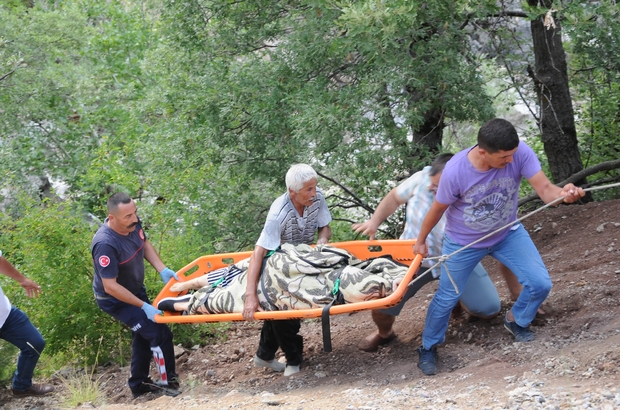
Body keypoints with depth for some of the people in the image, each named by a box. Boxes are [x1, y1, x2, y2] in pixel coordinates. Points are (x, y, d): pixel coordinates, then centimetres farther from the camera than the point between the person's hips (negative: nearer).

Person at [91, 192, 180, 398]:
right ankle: (169, 384, 7)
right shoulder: (105, 244, -38)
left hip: (135, 289, 8)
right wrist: (144, 306, -29)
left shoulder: (133, 224, -16)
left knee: (144, 333, 21)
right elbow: (110, 287, -33)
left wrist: (163, 270, -5)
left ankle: (139, 384, 39)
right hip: (115, 299, -8)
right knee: (159, 333, -10)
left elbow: (145, 244, 6)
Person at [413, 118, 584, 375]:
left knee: (540, 284, -5)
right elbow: (437, 209, -16)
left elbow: (544, 188, -32)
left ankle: (516, 320, 27)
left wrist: (563, 193, -56)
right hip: (463, 242, -2)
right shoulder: (455, 171, -33)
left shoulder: (520, 153, -29)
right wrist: (421, 241, 1)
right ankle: (428, 348, 35)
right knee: (446, 298, 9)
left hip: (508, 233, 3)